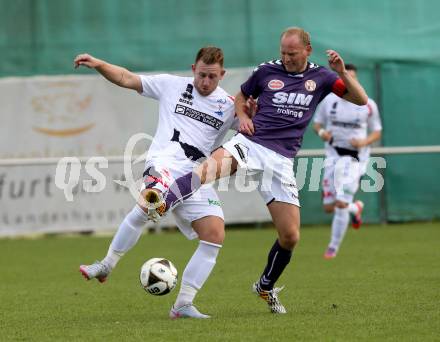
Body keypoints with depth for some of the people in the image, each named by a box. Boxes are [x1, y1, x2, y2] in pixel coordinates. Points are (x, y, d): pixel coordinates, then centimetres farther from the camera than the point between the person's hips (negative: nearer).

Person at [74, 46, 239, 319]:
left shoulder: (229, 105, 15)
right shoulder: (171, 85, 13)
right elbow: (126, 79, 16)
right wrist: (98, 64, 2)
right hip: (165, 162, -4)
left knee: (215, 235, -10)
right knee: (148, 204, -35)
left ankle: (184, 303, -4)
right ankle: (106, 266, -21)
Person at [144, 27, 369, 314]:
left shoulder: (320, 78, 11)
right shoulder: (267, 71, 9)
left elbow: (361, 100, 8)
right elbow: (241, 97, 24)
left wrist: (342, 72, -8)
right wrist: (242, 115, 2)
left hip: (281, 159, 2)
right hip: (250, 144, -1)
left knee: (290, 236, -1)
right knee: (212, 166, -38)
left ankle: (266, 287, 25)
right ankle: (162, 203, -55)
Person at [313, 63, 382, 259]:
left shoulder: (368, 105, -2)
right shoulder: (328, 100, 2)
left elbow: (377, 132, 6)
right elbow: (317, 123, 13)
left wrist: (364, 142, -14)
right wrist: (321, 132, -10)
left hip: (355, 157, -3)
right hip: (333, 155, 3)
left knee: (341, 203, -16)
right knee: (329, 207, 3)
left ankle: (333, 247, -1)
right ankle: (355, 208, 38)